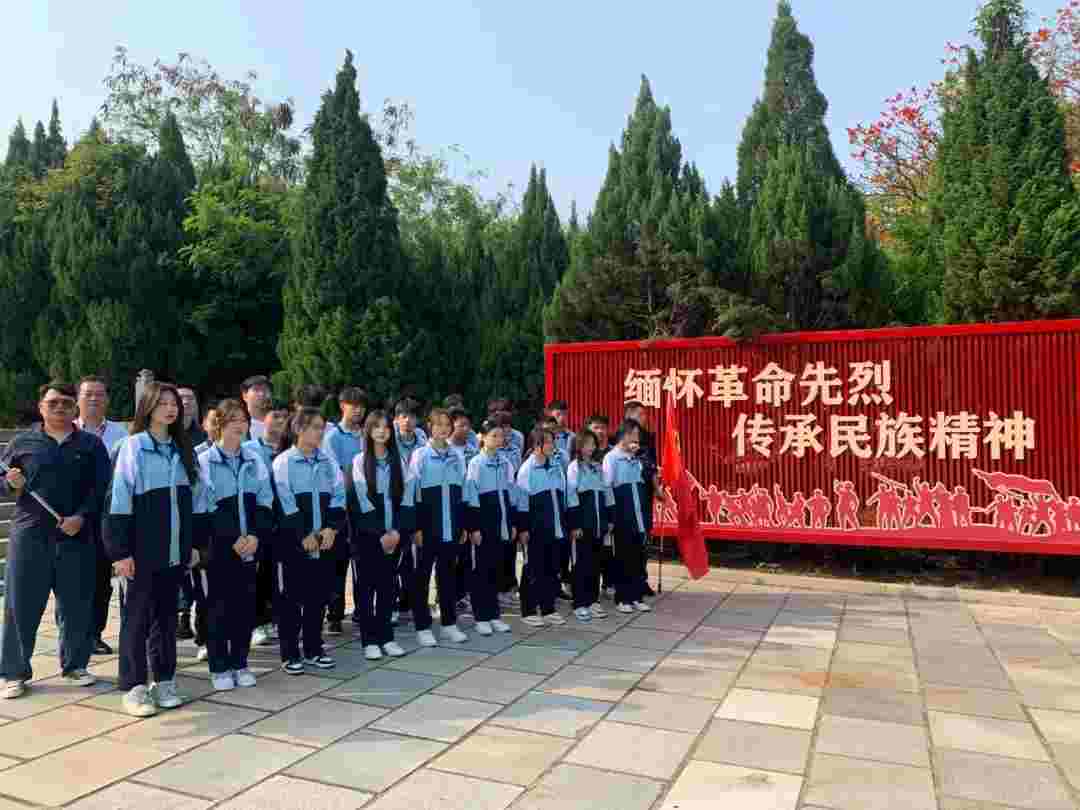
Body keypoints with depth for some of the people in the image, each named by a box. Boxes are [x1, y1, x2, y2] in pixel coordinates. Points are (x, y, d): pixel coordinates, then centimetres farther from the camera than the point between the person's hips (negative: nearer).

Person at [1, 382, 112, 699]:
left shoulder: (91, 444, 6)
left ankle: (74, 665, 23)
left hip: (78, 536, 0)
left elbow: (101, 488, 0)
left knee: (77, 606, 7)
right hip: (29, 534, 0)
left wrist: (81, 517, -12)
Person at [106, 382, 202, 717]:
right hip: (141, 550, -5)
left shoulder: (182, 449, 9)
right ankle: (134, 687, 12)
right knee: (137, 617, 3)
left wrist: (193, 544, 11)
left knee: (167, 615, 12)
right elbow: (120, 500, -10)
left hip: (174, 550, 5)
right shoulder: (133, 446, -7)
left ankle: (164, 681, 21)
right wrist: (120, 551, -14)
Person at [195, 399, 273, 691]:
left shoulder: (255, 461, 7)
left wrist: (255, 536, -8)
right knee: (219, 606, 4)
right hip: (218, 547, -4)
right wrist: (232, 540, -10)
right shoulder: (204, 462, -6)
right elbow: (201, 510, -8)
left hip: (250, 546, 4)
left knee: (246, 605, 9)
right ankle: (219, 668, 16)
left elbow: (265, 503, 6)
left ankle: (240, 663, 22)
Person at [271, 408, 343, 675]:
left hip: (324, 541, 4)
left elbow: (338, 498, 6)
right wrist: (304, 535, -14)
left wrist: (331, 528, -8)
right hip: (293, 542, -4)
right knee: (291, 598, 3)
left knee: (318, 597, 10)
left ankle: (314, 650, 22)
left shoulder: (329, 463, 9)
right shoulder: (283, 462, -5)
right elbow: (285, 503, -12)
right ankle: (290, 654, 13)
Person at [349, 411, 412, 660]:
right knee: (367, 586, 2)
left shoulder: (398, 461, 8)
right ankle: (370, 640, 10)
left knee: (388, 585, 8)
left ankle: (386, 637, 17)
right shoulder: (359, 460, -2)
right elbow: (362, 501, -9)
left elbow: (405, 498, 3)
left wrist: (398, 531, -8)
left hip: (394, 534, 3)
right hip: (368, 534, -3)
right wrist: (381, 533, -13)